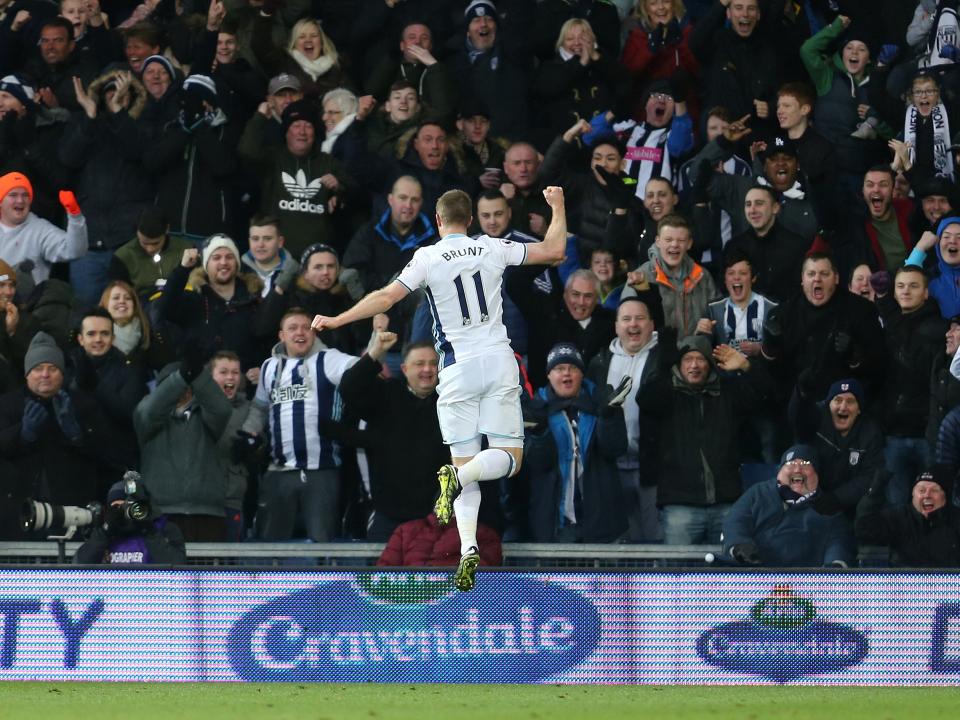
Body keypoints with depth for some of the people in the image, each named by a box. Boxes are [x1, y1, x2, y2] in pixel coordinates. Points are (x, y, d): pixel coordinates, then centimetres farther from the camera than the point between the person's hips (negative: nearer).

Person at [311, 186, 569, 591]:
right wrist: (557, 207, 29)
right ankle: (460, 477, -28)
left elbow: (386, 297, -10)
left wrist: (336, 320, -2)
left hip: (458, 369, -1)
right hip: (499, 361, 1)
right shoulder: (492, 249, 4)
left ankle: (468, 549, -14)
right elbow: (554, 250, 12)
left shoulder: (428, 258, -3)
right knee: (509, 458, 4)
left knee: (465, 465, 5)